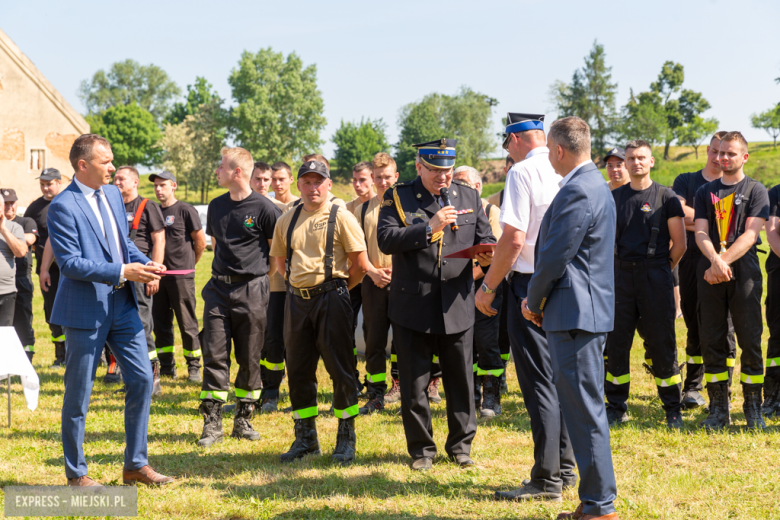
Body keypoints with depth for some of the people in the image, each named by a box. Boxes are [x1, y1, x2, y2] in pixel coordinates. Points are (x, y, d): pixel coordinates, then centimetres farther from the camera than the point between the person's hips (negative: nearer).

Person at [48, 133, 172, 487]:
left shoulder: (113, 194, 10)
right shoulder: (63, 207, -14)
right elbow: (70, 262, -19)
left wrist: (145, 263, -1)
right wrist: (123, 272, -22)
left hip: (122, 305, 7)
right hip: (85, 310, -7)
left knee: (142, 379, 6)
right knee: (79, 392, 4)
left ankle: (135, 464, 19)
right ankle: (76, 473, 18)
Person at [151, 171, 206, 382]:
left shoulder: (185, 210, -5)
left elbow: (201, 242, -1)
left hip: (181, 276, -6)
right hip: (158, 275, 6)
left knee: (187, 323, -2)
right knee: (160, 322, 9)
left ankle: (194, 367, 7)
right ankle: (166, 365, 19)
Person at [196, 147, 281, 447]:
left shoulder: (264, 208, -8)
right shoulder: (216, 206, 9)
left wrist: (260, 273, 4)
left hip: (251, 290, -4)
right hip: (218, 289, 4)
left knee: (250, 359, 5)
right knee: (214, 355, -1)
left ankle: (243, 420, 16)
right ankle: (212, 423, 1)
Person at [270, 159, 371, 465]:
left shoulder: (340, 217, -4)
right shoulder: (287, 221, 11)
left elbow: (360, 264, -5)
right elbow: (281, 262, 21)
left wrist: (338, 288, 5)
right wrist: (301, 281, 12)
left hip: (331, 298, -5)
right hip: (297, 299, 5)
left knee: (340, 368, -2)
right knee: (298, 368, 8)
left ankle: (346, 438, 9)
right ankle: (305, 439, 20)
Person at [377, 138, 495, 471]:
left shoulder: (469, 197, 9)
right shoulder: (397, 197, 0)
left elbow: (485, 238, 12)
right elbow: (385, 240, -12)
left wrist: (486, 256, -11)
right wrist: (429, 227, -21)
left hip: (457, 305, 2)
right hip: (413, 308, -2)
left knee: (461, 380, 8)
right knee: (414, 383, 5)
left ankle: (460, 444, 23)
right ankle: (421, 449, 18)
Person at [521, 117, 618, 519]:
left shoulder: (577, 192, -17)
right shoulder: (594, 184, 17)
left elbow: (554, 256, -17)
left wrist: (533, 302, -2)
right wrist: (540, 301, 14)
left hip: (576, 315, -11)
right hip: (586, 310, 11)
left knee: (586, 410, -5)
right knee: (580, 407, 15)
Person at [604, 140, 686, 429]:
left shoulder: (666, 197, 1)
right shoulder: (614, 197, 10)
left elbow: (679, 244, 2)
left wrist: (660, 270, 4)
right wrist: (615, 269, 9)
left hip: (655, 276, -3)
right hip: (621, 275, 3)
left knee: (661, 343, -1)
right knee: (616, 342, 4)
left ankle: (673, 409, 8)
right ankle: (616, 407, 13)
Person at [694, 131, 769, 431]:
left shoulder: (756, 190, 5)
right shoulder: (705, 192, 14)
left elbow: (750, 234, -6)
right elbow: (701, 234, 3)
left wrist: (724, 262, -18)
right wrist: (716, 261, -16)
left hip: (744, 274, -3)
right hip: (710, 274, 3)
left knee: (750, 341, -3)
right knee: (711, 341, 2)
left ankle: (753, 409, 5)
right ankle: (718, 409, 9)